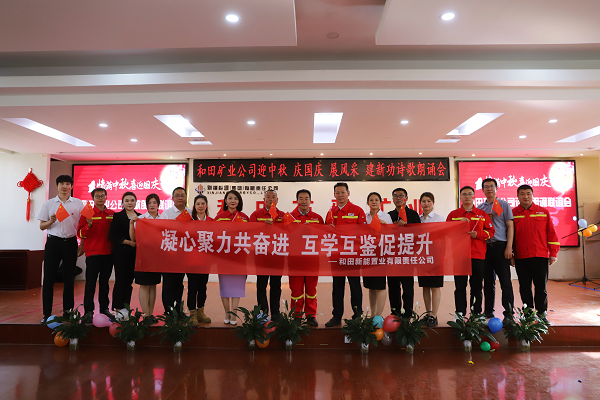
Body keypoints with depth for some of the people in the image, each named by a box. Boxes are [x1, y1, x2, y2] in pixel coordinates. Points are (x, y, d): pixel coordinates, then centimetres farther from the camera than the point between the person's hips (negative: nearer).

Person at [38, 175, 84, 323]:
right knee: (49, 278, 1)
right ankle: (47, 313, 12)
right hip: (53, 242, 0)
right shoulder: (48, 204, 7)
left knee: (69, 279, 5)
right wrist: (51, 221, -14)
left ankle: (68, 312, 14)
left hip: (70, 243, 0)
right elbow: (41, 226, 8)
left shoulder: (78, 204, 5)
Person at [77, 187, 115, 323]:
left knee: (105, 282, 13)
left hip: (108, 253, 4)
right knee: (90, 283, 0)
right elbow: (80, 234, -6)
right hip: (93, 253, -4)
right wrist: (89, 225, -23)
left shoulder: (112, 214, 9)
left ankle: (104, 307, 22)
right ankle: (88, 311, 7)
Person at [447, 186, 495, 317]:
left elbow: (490, 231, 7)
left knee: (477, 286, 6)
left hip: (478, 255, 1)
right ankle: (460, 314, 7)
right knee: (460, 286, 0)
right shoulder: (453, 215, 10)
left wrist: (477, 234, -10)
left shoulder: (482, 214, 11)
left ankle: (477, 313, 16)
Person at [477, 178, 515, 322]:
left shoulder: (504, 205, 4)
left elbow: (510, 226, -2)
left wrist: (509, 247, -9)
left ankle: (508, 312, 5)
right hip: (485, 247, 4)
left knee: (505, 280, -3)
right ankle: (488, 311, 17)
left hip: (500, 246, -3)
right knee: (488, 280, 9)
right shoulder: (480, 208, 13)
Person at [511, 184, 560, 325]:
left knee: (541, 287, 6)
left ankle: (542, 314, 17)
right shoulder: (512, 213, 4)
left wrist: (553, 253, 1)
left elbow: (551, 233, 6)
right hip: (520, 258, 0)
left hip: (541, 256, 0)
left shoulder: (544, 212, 5)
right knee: (524, 288, 7)